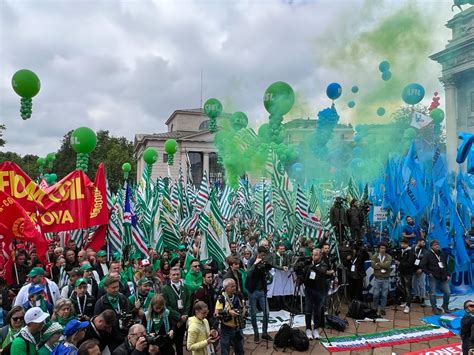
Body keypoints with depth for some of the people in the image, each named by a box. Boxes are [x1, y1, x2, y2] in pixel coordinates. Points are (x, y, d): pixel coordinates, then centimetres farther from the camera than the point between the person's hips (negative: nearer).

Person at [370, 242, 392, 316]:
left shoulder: (388, 257, -1)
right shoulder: (374, 256, 0)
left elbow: (387, 265, -19)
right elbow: (373, 265, -15)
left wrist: (378, 264, -12)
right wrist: (383, 266, -14)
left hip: (386, 279, 0)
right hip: (377, 278, 0)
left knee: (384, 295, 7)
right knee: (376, 295, 5)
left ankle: (382, 309, 21)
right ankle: (375, 308, 22)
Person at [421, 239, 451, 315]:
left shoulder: (443, 254, 13)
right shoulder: (428, 254, -4)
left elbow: (446, 265, 22)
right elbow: (423, 265, -6)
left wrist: (447, 275, 13)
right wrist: (429, 273, -11)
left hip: (443, 278, 5)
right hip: (433, 277, -5)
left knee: (448, 293, 3)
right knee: (433, 293, -1)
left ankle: (445, 306, 25)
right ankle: (434, 308, 14)